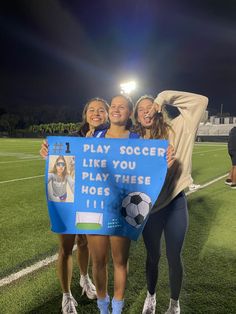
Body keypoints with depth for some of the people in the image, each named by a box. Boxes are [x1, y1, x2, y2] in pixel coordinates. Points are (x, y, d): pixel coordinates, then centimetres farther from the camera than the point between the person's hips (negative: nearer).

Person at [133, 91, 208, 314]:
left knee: (173, 256, 12)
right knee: (153, 255, 18)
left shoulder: (175, 130, -3)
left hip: (175, 203, -1)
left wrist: (164, 97, -10)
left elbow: (200, 102, -9)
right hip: (149, 206, 2)